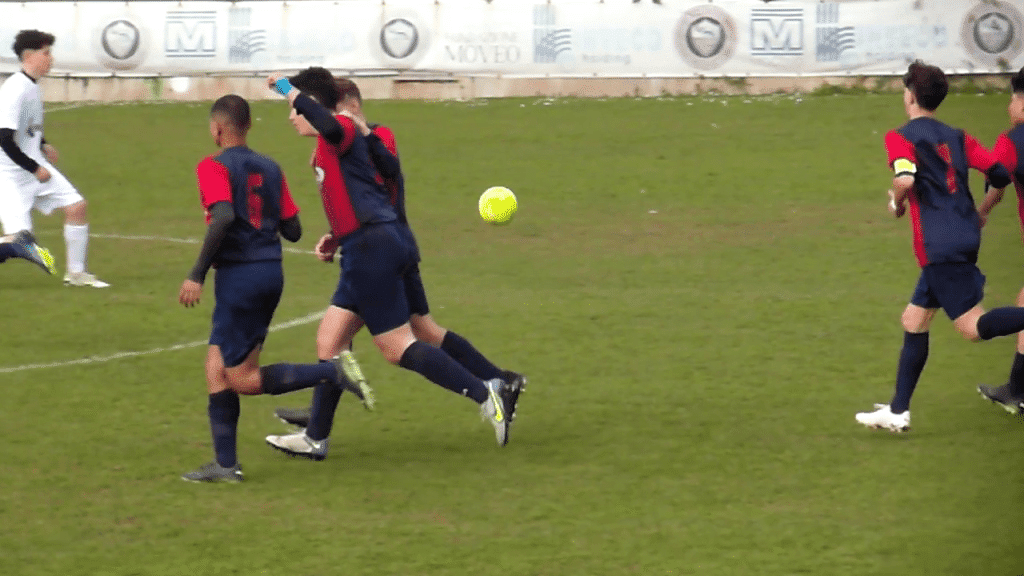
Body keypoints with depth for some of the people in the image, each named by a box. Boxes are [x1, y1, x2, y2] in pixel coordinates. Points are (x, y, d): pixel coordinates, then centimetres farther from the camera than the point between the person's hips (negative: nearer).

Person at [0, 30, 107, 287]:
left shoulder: (31, 87, 6)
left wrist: (43, 146, 10)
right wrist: (35, 169, -19)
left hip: (35, 166, 9)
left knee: (76, 206, 2)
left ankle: (76, 273, 13)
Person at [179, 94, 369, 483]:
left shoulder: (214, 167, -7)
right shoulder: (269, 169, 13)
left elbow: (223, 217, -24)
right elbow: (292, 231, 10)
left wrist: (197, 275, -20)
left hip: (238, 274, -8)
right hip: (271, 272, 8)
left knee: (242, 379, -2)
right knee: (217, 366, 12)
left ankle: (332, 374, -15)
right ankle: (225, 463, 8)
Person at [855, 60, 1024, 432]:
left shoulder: (901, 138, -4)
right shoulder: (956, 137, 15)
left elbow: (905, 179, -23)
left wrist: (896, 204, -2)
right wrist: (981, 213, 24)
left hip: (939, 246, -8)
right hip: (963, 241, 8)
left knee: (973, 327, -12)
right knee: (913, 322, 15)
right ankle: (897, 412, 17)